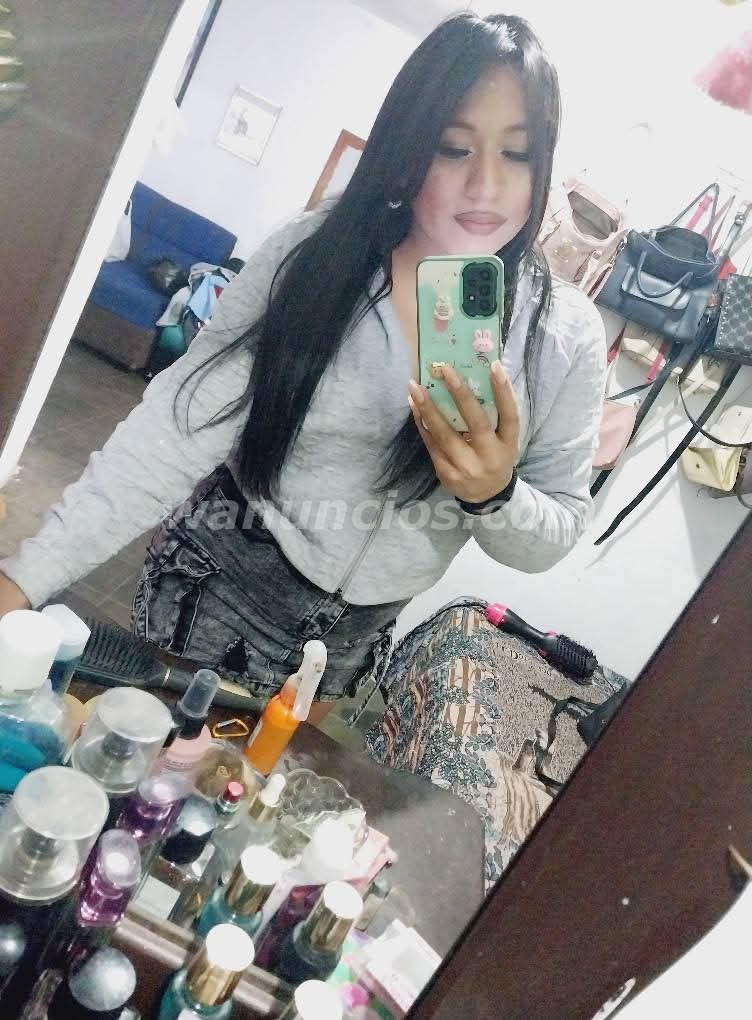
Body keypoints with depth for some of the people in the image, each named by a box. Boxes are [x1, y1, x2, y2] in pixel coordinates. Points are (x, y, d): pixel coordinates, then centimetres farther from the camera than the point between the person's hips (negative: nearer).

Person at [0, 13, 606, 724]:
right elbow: (182, 425, -17)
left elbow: (555, 535, -6)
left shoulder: (567, 336, -11)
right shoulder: (313, 252, -15)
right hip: (219, 575, -1)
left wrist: (495, 494, -29)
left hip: (355, 632, 2)